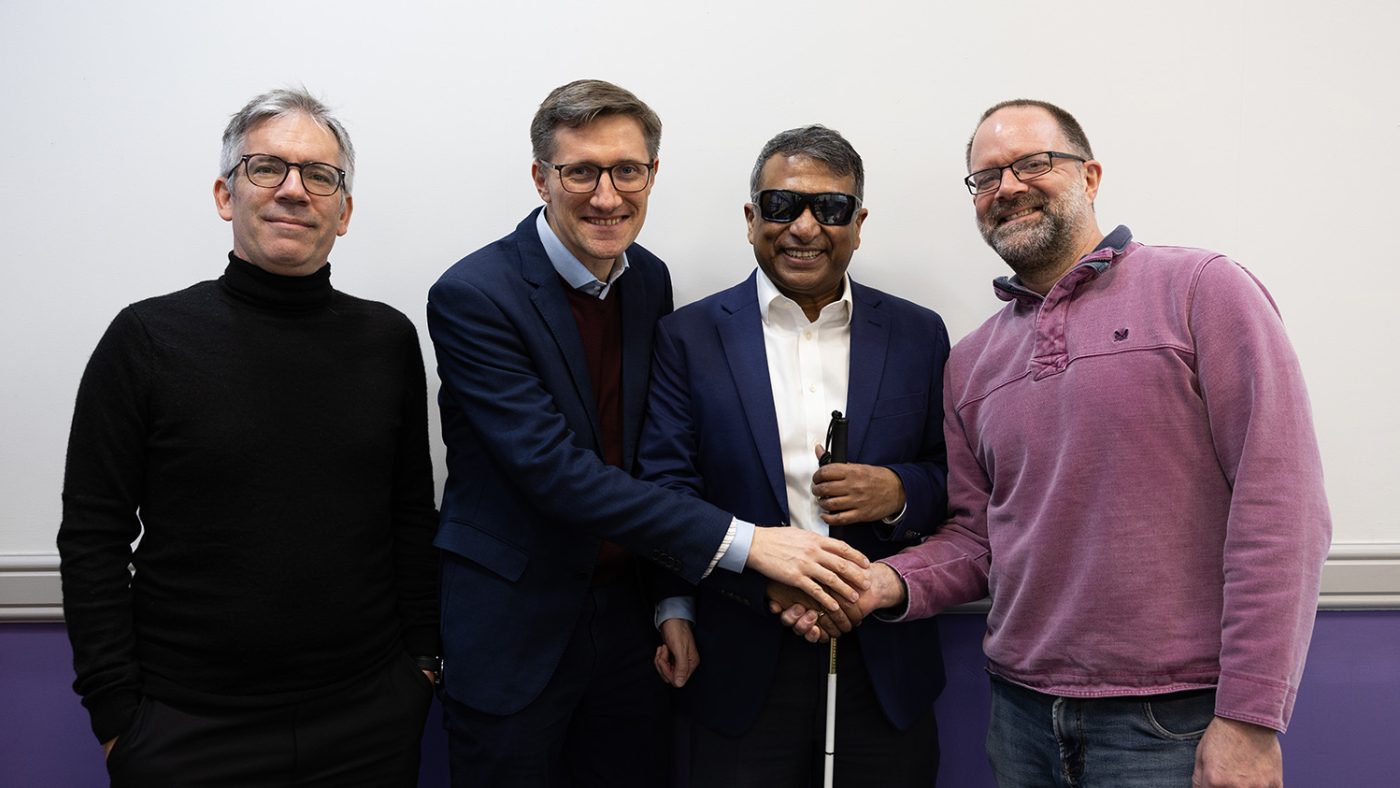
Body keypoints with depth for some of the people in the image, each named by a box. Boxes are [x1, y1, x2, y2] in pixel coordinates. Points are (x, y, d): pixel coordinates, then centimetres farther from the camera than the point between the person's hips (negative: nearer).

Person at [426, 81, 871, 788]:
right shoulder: (473, 296, -18)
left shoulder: (651, 280, 2)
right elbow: (552, 468, -25)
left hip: (626, 616, 5)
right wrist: (740, 542, -28)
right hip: (512, 632, -5)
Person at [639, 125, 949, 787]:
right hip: (742, 664, -2)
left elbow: (956, 477, 9)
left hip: (886, 663, 2)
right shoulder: (690, 336, -1)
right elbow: (667, 484, -6)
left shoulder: (918, 335, 5)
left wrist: (900, 491, -14)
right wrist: (768, 579, -19)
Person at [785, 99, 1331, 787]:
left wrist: (1251, 721, -16)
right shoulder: (969, 363, 9)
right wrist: (888, 583, -9)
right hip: (1022, 713, 5)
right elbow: (975, 536, 11)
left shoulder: (1202, 290, -7)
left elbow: (1281, 503, -13)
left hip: (1173, 722, -5)